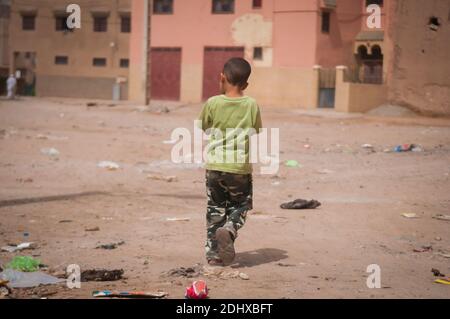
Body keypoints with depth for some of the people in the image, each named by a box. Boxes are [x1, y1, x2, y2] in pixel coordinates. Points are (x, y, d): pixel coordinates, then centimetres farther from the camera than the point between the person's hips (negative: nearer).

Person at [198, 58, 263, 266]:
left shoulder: (213, 103, -6)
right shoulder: (252, 105, -3)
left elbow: (202, 127, 9)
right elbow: (257, 133, 8)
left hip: (215, 166, 1)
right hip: (241, 168, -1)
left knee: (215, 210, 13)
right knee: (240, 206, 16)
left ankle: (213, 253, 11)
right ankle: (229, 230, -13)